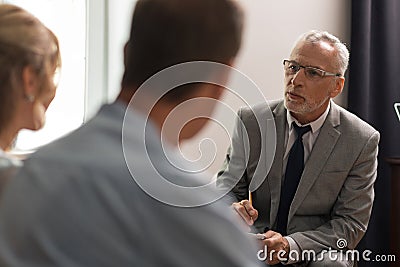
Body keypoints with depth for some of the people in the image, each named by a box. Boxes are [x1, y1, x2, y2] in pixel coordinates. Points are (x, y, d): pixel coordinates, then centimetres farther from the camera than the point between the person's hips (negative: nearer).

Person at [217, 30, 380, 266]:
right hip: (253, 245, 1)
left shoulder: (362, 140, -7)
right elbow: (227, 186, 3)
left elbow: (351, 223, -7)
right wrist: (231, 209, -22)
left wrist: (291, 245, -23)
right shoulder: (251, 121, -3)